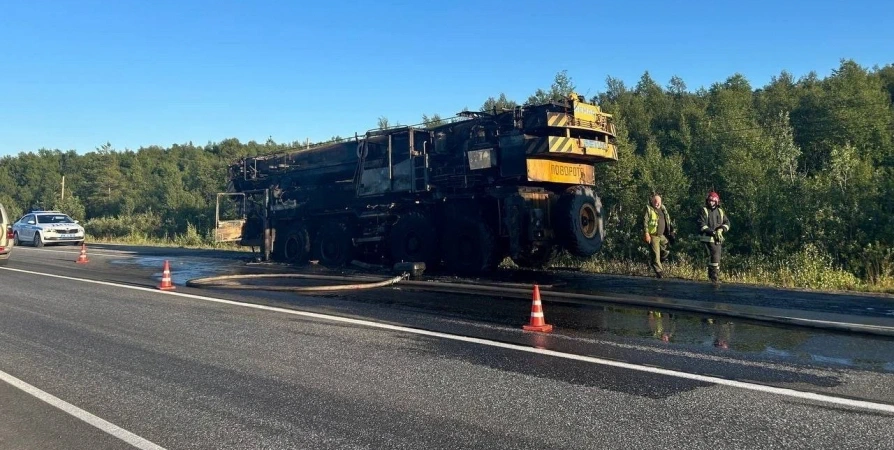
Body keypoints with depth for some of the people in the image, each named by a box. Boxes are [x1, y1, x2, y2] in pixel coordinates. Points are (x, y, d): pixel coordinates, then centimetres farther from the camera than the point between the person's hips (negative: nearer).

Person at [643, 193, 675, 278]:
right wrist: (646, 234, -20)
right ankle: (659, 272, 1)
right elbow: (645, 221, -13)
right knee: (656, 255, -5)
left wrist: (671, 231, 20)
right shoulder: (649, 209, -6)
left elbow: (668, 221, 24)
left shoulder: (663, 208, 13)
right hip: (653, 236, -7)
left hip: (663, 235, 7)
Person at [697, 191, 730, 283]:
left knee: (716, 257, 11)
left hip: (718, 239, 6)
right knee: (715, 255, -17)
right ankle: (714, 276, -13)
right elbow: (702, 225, -12)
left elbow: (727, 223, 9)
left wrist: (721, 229, -12)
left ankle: (711, 275, 25)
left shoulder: (720, 211, 13)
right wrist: (713, 232, -20)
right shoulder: (704, 211, -3)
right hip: (708, 238, -6)